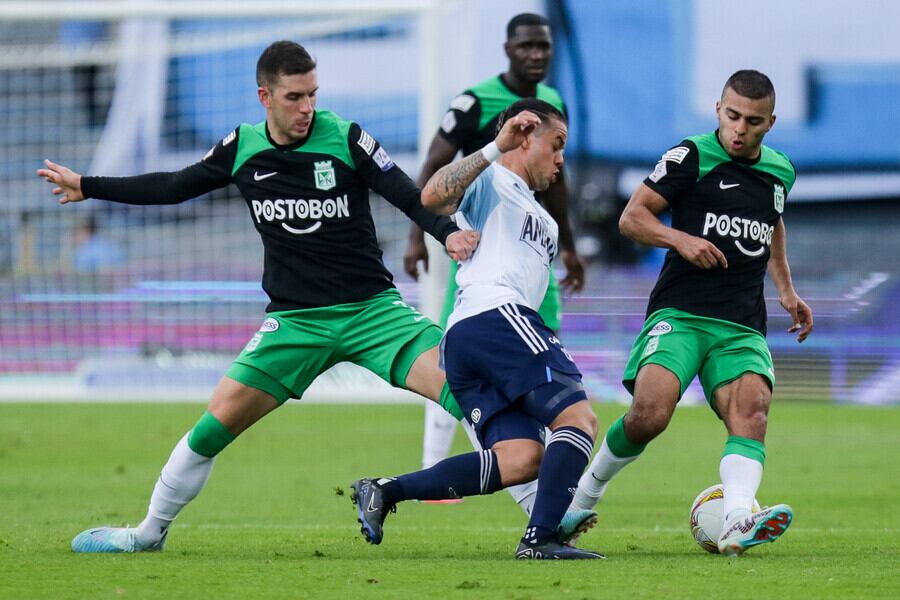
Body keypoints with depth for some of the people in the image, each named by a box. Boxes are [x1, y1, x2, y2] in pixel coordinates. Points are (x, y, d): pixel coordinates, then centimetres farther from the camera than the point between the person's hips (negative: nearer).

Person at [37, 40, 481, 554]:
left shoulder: (346, 139, -8)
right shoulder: (243, 149, 2)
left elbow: (410, 196, -9)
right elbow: (174, 187, 17)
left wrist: (449, 232, -30)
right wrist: (86, 187, 20)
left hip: (373, 308, -2)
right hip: (295, 319, 2)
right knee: (219, 420, -4)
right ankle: (151, 531, 16)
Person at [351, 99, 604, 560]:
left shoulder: (541, 220, 36)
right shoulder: (491, 181, 7)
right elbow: (433, 197, -13)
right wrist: (495, 149, -17)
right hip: (495, 314, -9)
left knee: (521, 459, -10)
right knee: (580, 418, -15)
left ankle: (385, 491, -14)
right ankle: (540, 538, -25)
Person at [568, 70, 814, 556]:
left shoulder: (780, 171, 17)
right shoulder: (692, 158, 0)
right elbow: (631, 218, -2)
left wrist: (785, 290, 30)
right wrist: (681, 239, -18)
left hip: (743, 328, 4)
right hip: (679, 314, -4)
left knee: (752, 407, -26)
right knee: (650, 414, -24)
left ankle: (737, 523, -44)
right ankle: (586, 491, 4)